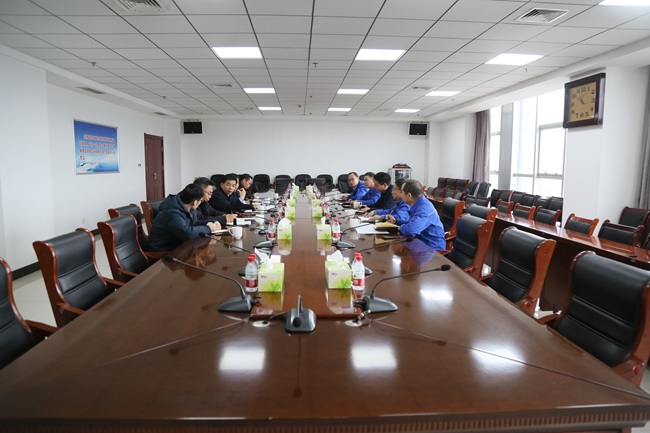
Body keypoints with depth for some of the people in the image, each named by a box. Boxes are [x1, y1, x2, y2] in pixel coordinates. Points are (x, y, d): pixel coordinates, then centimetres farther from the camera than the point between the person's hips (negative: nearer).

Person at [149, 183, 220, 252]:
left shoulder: (185, 207, 1)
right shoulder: (172, 213, -27)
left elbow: (193, 222, 18)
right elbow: (188, 233, -36)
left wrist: (208, 224, -1)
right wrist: (208, 228, -21)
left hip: (177, 244, 8)